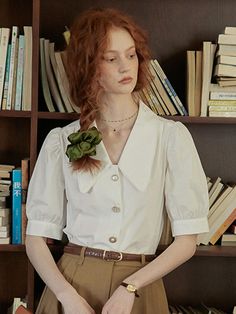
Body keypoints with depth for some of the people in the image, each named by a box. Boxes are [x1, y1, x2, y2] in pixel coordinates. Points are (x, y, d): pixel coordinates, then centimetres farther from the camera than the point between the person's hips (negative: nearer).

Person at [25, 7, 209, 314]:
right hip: (72, 285, 1)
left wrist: (129, 288, -15)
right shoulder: (61, 141, 0)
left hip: (140, 289, 0)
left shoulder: (172, 136, -4)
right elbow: (36, 237, 0)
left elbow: (187, 239, -5)